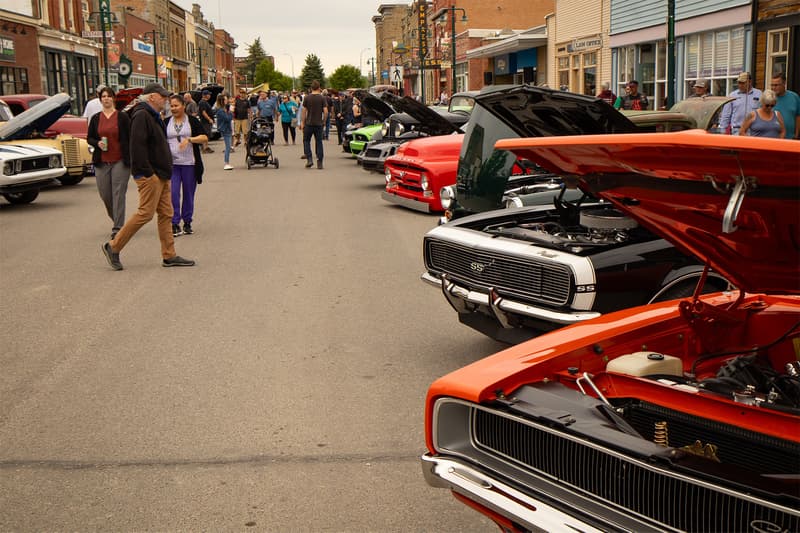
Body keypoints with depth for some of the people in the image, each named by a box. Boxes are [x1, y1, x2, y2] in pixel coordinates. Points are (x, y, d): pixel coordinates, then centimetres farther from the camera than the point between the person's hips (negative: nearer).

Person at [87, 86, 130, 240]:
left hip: (120, 161, -4)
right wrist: (97, 143, -8)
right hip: (101, 162, 4)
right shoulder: (95, 118, 9)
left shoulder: (122, 117, -1)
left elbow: (130, 138, -2)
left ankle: (117, 228, -3)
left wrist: (131, 159, -7)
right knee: (105, 194, 7)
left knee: (118, 194, -6)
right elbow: (89, 138, 15)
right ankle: (116, 220, 32)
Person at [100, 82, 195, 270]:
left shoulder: (153, 116, 20)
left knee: (166, 214, 9)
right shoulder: (141, 116, -13)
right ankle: (113, 247, 1)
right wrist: (147, 172, -24)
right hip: (149, 175, -10)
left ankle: (169, 256, 12)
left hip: (160, 175, 10)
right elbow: (138, 146, -22)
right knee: (145, 213, -9)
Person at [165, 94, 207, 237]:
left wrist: (189, 139, -21)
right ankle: (174, 224, -5)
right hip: (171, 163, 1)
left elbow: (204, 138, -6)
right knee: (172, 193, -10)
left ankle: (187, 223, 19)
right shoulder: (166, 123, 9)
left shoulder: (192, 121, 2)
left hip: (189, 163, -1)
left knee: (189, 194, 6)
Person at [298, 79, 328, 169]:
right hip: (319, 124, 1)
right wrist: (324, 121, 7)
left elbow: (304, 111, -1)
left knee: (306, 141, 13)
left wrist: (302, 123, 6)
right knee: (319, 142, 6)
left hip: (309, 123, -1)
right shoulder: (322, 98, -3)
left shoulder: (307, 98, -2)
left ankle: (309, 159, -2)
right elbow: (325, 111, -7)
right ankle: (319, 163, 4)